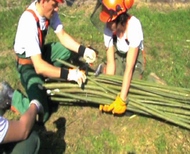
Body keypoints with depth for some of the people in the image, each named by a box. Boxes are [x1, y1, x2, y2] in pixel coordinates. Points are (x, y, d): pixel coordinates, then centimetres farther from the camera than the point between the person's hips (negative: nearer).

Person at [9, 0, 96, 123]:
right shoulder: (28, 21, -35)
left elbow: (62, 35, -7)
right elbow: (39, 66, -39)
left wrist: (83, 50, -21)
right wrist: (68, 74, -42)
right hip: (28, 63, -8)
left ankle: (47, 80, 1)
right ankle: (12, 97, 4)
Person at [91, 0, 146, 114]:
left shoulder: (133, 26, -37)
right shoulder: (109, 28, -26)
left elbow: (129, 67, -37)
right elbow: (110, 62, -21)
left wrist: (122, 99, -38)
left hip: (134, 56, -3)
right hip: (118, 55, 3)